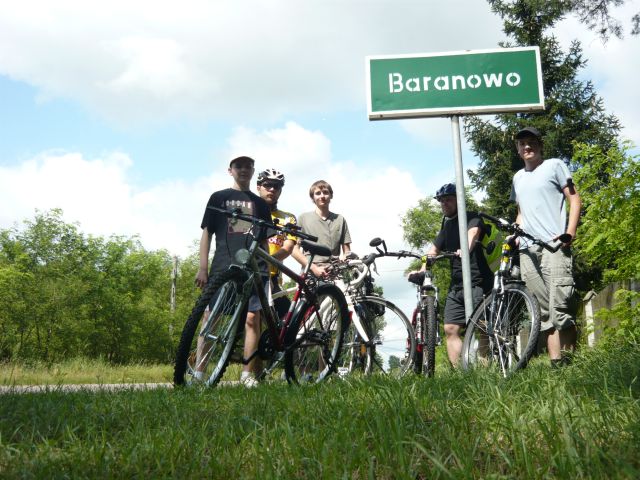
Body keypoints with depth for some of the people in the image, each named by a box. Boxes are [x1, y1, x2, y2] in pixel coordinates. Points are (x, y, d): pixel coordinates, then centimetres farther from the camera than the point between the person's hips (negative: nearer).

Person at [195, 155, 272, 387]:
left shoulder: (260, 204, 20)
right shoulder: (218, 198, 13)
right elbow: (206, 234, 8)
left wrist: (268, 270, 11)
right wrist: (202, 268, -2)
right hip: (222, 268, -2)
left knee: (252, 318, -4)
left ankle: (248, 373, 3)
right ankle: (199, 372, -6)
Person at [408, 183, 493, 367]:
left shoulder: (472, 218, -1)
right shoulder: (446, 226, 20)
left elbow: (473, 233, -23)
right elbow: (433, 251, 13)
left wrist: (466, 250, -46)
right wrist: (420, 272, -4)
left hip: (477, 282, -7)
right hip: (456, 285, 7)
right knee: (451, 329, -4)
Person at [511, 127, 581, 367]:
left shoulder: (554, 165, 7)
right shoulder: (518, 177, 23)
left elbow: (574, 199, 2)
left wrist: (570, 232, -11)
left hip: (554, 244, -6)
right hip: (527, 250, 6)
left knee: (560, 307, -16)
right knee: (544, 311, 2)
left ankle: (567, 361, -13)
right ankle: (555, 362, 4)